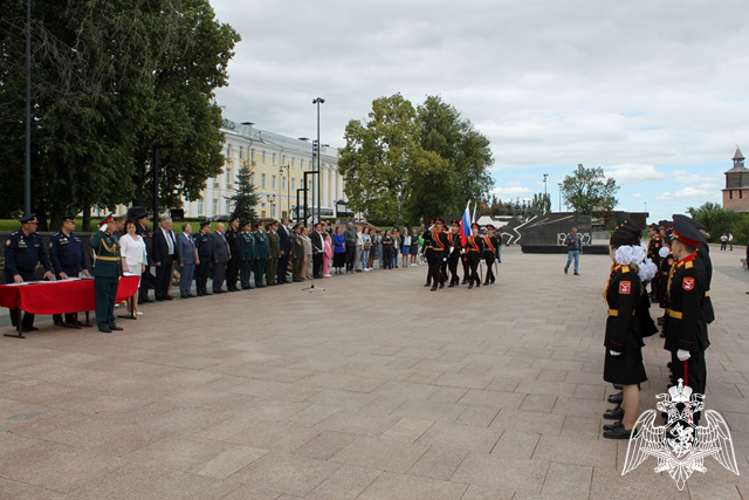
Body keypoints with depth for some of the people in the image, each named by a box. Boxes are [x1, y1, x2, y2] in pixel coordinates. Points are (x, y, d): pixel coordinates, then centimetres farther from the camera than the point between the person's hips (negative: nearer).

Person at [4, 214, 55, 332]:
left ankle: (28, 324, 13)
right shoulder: (13, 237, -11)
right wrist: (15, 274, -24)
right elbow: (9, 258, -16)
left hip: (30, 273, 6)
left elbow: (43, 255, 10)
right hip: (15, 275, -6)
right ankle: (19, 325, 11)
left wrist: (48, 270, -2)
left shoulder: (36, 237, 7)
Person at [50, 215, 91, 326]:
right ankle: (58, 319, 10)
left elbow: (83, 254, 17)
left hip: (75, 272, 6)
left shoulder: (76, 237, 16)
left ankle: (71, 319, 17)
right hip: (63, 273, -6)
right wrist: (60, 272, -17)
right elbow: (53, 257, -11)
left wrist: (84, 268, 7)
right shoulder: (55, 238, -5)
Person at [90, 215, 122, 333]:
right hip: (102, 275, -8)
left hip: (114, 275, 8)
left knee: (111, 299, 13)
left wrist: (119, 272, 17)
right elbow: (92, 244, -33)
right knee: (103, 299, -2)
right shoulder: (99, 236, -9)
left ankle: (110, 322, 21)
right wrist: (101, 231, -25)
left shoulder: (114, 238, 15)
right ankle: (102, 324, 5)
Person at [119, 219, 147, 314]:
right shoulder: (124, 238, -2)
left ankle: (135, 307, 11)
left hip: (138, 265, 6)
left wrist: (143, 264, 14)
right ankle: (129, 307, 0)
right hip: (129, 265, -6)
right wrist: (124, 266, -14)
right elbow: (122, 253, -8)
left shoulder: (140, 238, 16)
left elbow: (143, 252, 19)